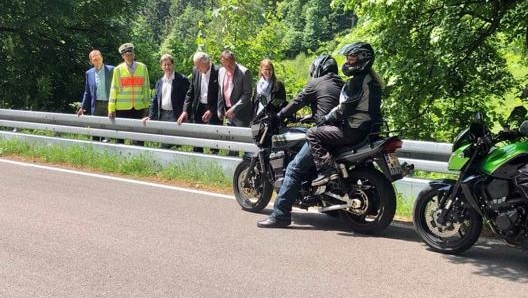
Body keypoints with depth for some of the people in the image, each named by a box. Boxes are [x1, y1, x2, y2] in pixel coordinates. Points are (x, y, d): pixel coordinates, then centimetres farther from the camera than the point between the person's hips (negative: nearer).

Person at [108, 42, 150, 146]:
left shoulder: (142, 68, 5)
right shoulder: (118, 70, 1)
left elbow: (146, 87, 8)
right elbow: (113, 89, 0)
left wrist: (146, 106, 7)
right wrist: (111, 109, -4)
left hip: (138, 107, 1)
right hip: (122, 108, 0)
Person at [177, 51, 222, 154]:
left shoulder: (218, 72, -13)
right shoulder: (195, 71, 4)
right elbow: (190, 93, 8)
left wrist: (211, 111, -18)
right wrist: (185, 111, -1)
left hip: (213, 111, -5)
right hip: (198, 109, 5)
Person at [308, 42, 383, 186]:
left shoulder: (357, 81, -16)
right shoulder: (372, 78, 15)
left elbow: (345, 108, -19)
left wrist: (325, 119, -4)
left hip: (355, 130, -10)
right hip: (369, 127, 10)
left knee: (312, 134, -8)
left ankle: (325, 170, -17)